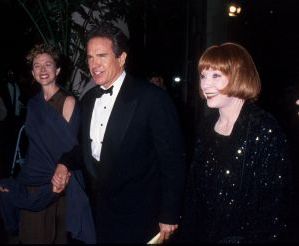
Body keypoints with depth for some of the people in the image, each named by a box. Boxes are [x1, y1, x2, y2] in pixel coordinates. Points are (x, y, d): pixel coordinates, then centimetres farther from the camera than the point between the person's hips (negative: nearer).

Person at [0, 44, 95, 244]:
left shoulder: (68, 102, -9)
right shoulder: (33, 104, 8)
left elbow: (70, 147, -11)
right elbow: (33, 145, 13)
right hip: (30, 184, 5)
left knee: (59, 236, 8)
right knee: (32, 237, 13)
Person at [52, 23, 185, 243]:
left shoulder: (152, 98, -17)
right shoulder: (88, 99, 5)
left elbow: (173, 160, -15)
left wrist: (169, 216, -13)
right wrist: (65, 164, -2)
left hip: (139, 216, -6)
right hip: (101, 210, 6)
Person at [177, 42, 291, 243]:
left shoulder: (266, 131, -17)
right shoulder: (207, 126, 1)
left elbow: (274, 208, -16)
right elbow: (194, 190, 6)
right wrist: (188, 235, 2)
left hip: (241, 236, -5)